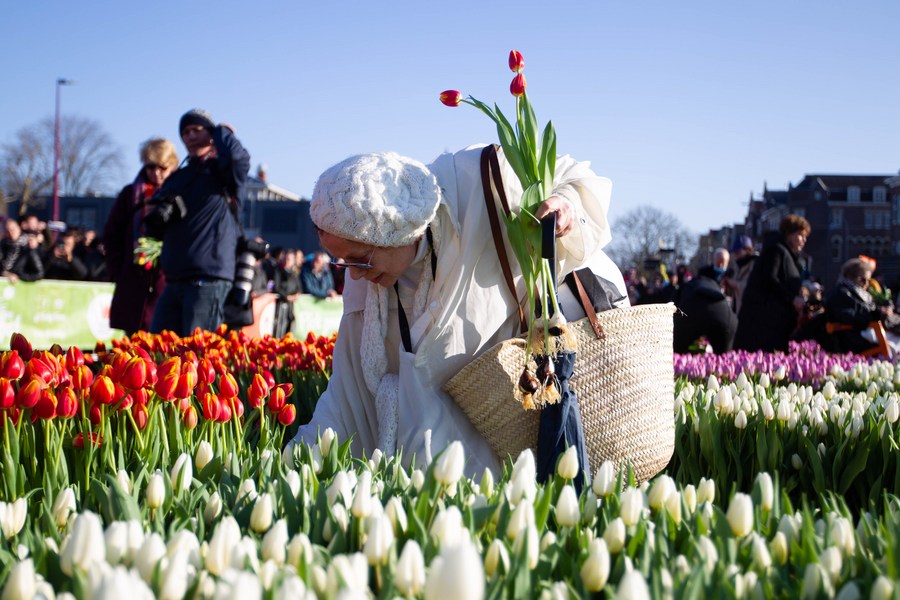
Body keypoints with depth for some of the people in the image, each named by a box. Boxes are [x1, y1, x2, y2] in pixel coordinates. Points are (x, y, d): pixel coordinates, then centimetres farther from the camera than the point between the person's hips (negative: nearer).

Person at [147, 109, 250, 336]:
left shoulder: (222, 171, 2)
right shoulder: (178, 177, 21)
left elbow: (237, 157, -22)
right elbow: (155, 222, 24)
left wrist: (223, 131, -1)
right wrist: (161, 214, -1)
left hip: (209, 280, -7)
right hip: (174, 280, 7)